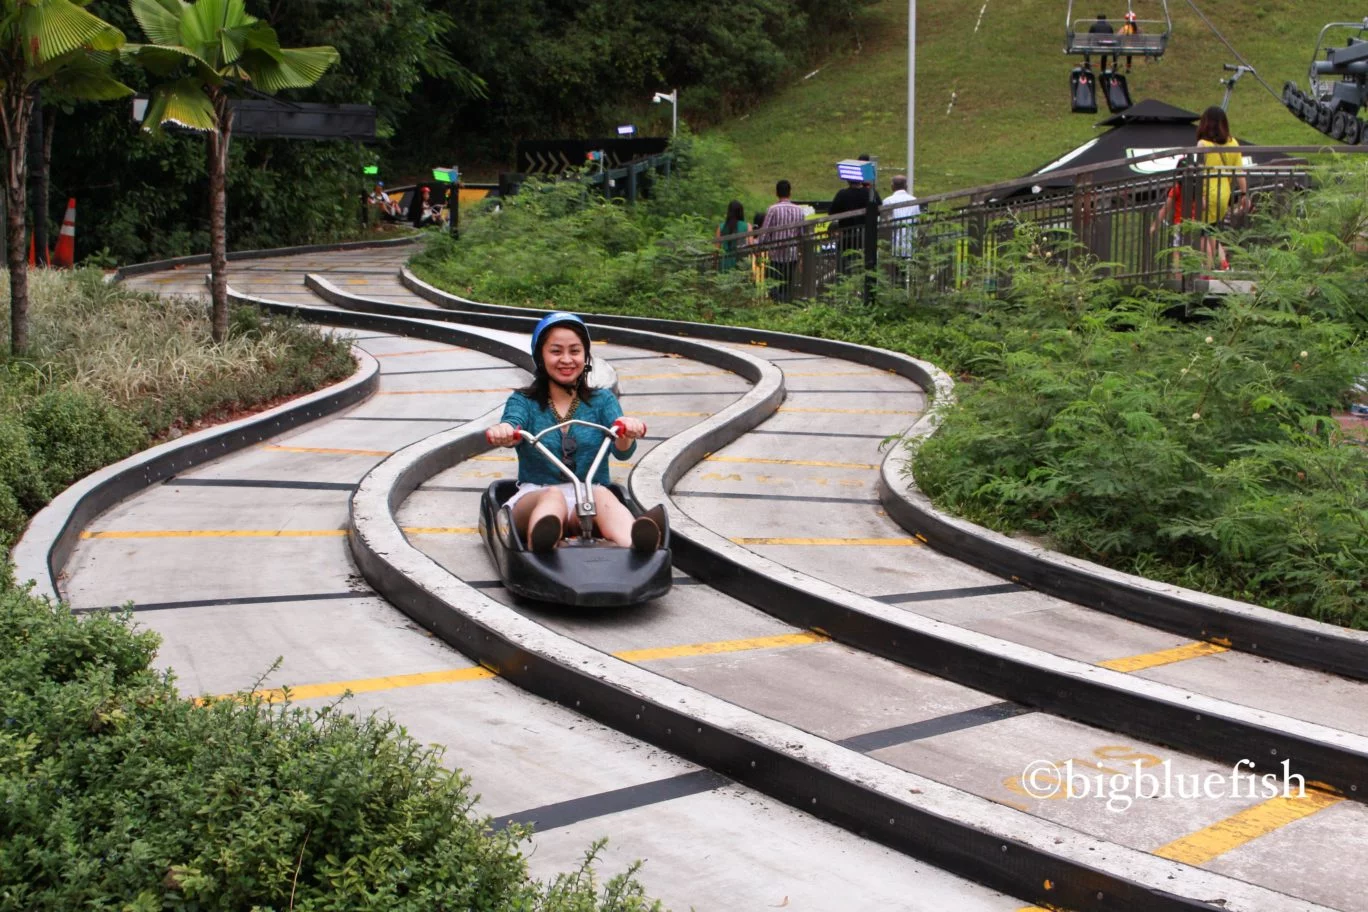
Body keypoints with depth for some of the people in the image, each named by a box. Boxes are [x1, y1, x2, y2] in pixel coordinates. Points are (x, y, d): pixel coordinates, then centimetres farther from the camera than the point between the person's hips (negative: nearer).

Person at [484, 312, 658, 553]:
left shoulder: (602, 401, 15)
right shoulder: (523, 402, 13)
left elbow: (621, 451, -4)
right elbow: (512, 426, -12)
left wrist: (626, 433, -30)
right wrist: (502, 432, -38)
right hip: (534, 498, 0)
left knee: (601, 494, -35)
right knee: (553, 495, -37)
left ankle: (640, 547, -70)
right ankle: (540, 549, -74)